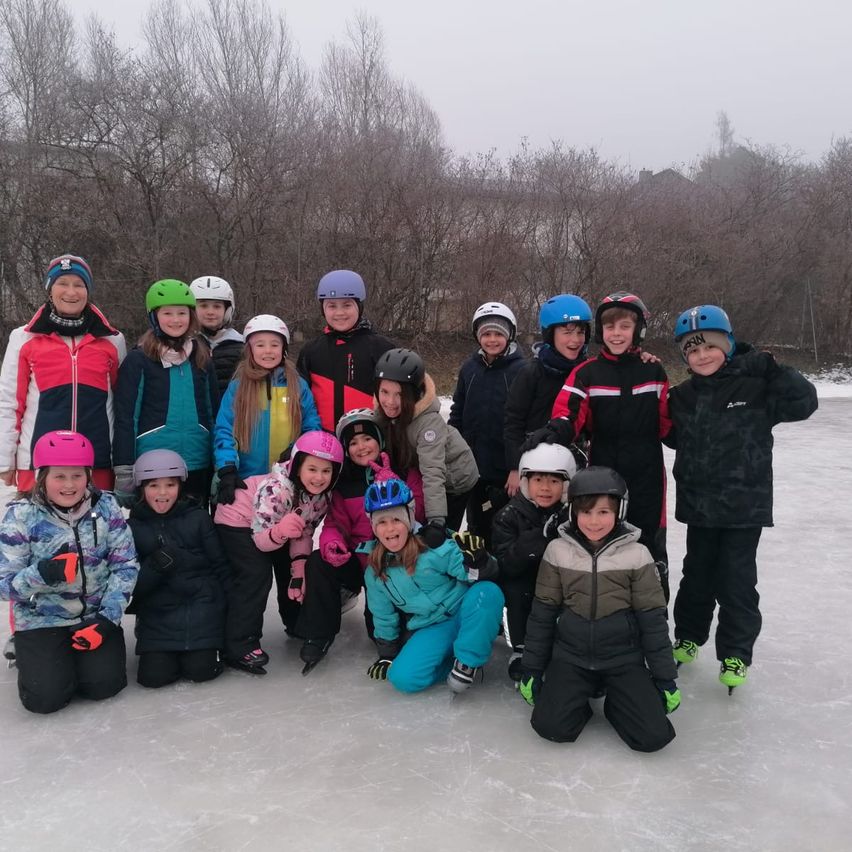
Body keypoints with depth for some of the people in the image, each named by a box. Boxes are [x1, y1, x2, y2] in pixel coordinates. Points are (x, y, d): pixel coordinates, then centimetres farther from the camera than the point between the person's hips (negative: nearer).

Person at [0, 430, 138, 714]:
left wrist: (107, 618, -15)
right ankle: (31, 654, 20)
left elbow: (125, 565, -6)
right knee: (46, 697, -14)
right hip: (41, 620, -1)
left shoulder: (105, 506, -9)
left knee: (103, 685, -11)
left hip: (96, 614, 1)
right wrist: (44, 573, -34)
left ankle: (78, 655, 22)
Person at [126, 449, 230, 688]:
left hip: (201, 611, -1)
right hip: (157, 614, 1)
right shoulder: (133, 528, 1)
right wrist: (153, 568, -21)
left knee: (200, 670, -11)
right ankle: (160, 651, 23)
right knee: (154, 676, -10)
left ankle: (207, 647, 22)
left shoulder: (199, 518, 0)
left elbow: (220, 565, 2)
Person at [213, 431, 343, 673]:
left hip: (278, 525, 7)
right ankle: (239, 646, -15)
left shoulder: (322, 495, -17)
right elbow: (260, 538, -35)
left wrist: (299, 570, -19)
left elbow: (304, 533, -9)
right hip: (237, 521, -7)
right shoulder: (276, 488, -37)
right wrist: (279, 532, -56)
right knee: (257, 573, -22)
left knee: (294, 570, 7)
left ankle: (298, 624, 31)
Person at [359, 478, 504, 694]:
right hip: (430, 630, 3)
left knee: (487, 592, -35)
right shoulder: (375, 573, 0)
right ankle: (452, 660, 0)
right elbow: (384, 618, 14)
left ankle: (468, 660, -18)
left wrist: (477, 560, -36)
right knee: (403, 678, -24)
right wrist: (388, 655, 18)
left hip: (463, 614, -3)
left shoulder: (433, 545, -15)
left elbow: (489, 573, -15)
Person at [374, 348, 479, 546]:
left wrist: (436, 520, -52)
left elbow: (433, 472, -44)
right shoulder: (384, 411, -19)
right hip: (415, 476, 6)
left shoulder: (429, 421, -37)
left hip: (454, 479, -6)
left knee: (440, 539, -3)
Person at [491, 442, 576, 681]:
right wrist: (539, 537, -35)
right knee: (515, 588, -30)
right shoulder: (510, 516, -13)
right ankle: (521, 649, -10)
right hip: (523, 592, -1)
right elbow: (503, 565, -23)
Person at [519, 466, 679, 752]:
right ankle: (584, 694, 14)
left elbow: (653, 619, -1)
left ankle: (613, 698, 15)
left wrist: (665, 677, 0)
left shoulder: (636, 554, -7)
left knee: (654, 736, -16)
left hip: (623, 660, 0)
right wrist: (531, 668, 3)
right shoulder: (558, 551, -4)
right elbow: (542, 613, 2)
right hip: (570, 657, 1)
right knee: (551, 727, -18)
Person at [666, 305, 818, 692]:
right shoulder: (682, 396, 3)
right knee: (697, 573, 18)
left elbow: (803, 402, -17)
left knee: (736, 580, 4)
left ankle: (736, 654, 20)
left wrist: (771, 368, -24)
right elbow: (672, 437, 9)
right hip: (698, 504, 4)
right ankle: (688, 636, 36)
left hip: (744, 506, -4)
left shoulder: (754, 387, -10)